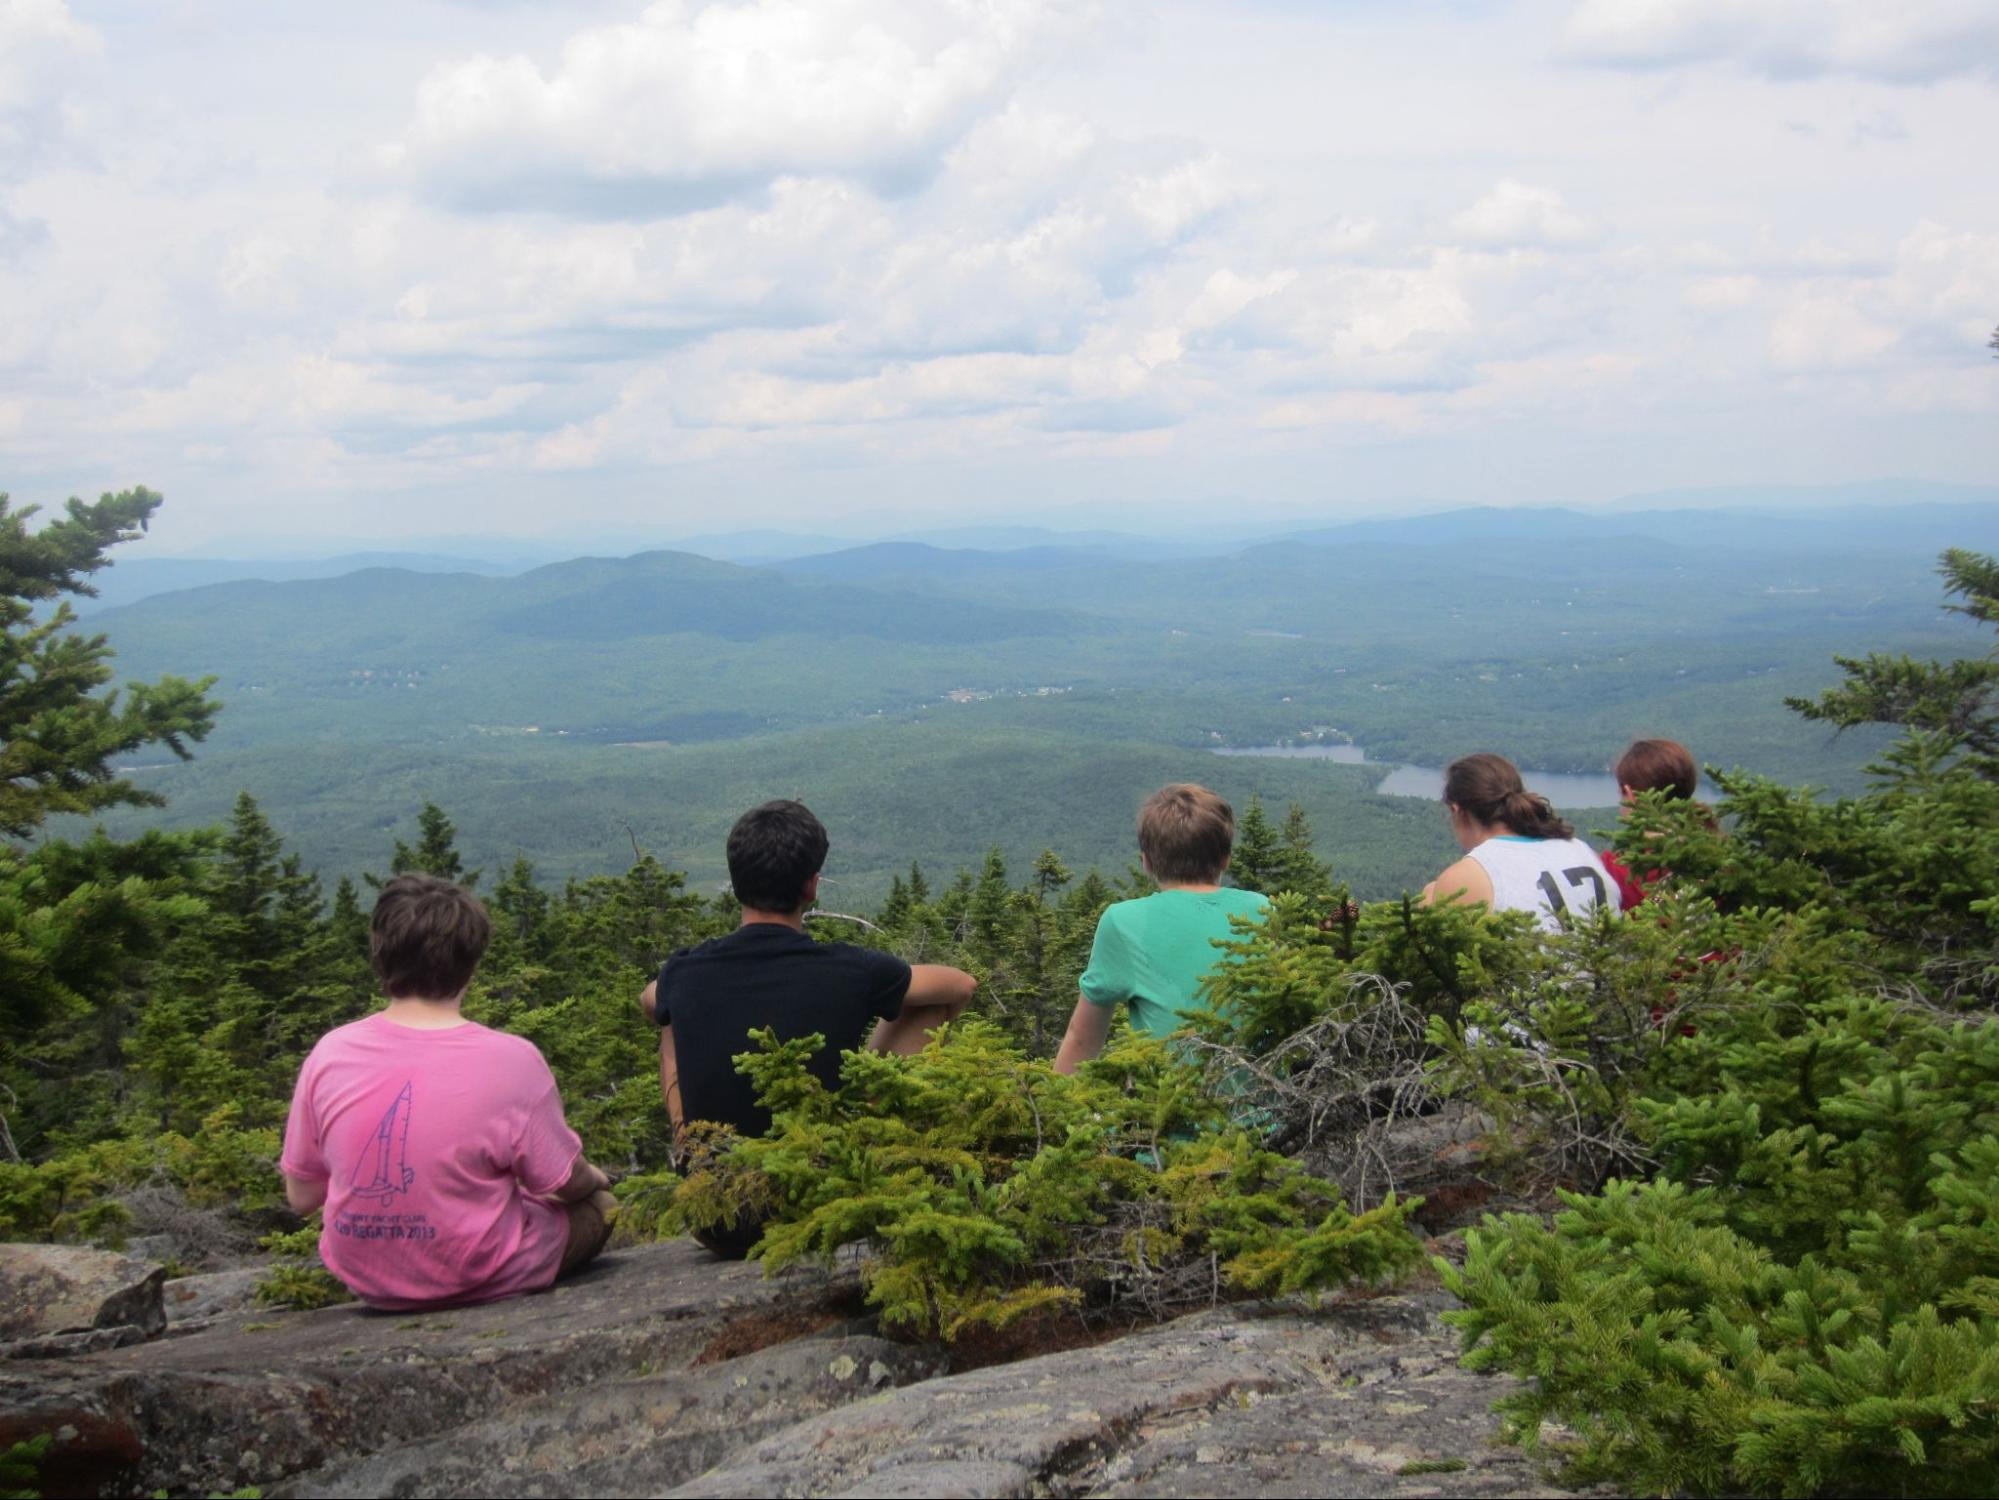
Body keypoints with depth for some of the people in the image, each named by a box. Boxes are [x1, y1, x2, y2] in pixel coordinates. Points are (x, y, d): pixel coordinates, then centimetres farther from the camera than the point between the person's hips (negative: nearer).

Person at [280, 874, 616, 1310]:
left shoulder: (331, 1054, -11)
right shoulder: (510, 1060, -20)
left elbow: (301, 1195, -1)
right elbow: (564, 1185, -8)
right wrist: (592, 1177, 16)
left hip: (369, 1285, 5)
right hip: (482, 1284, -4)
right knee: (599, 1205, 23)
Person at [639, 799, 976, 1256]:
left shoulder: (684, 974, -4)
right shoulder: (849, 972, -11)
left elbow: (648, 1001, 25)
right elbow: (962, 985, 11)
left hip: (716, 1229, 2)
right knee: (916, 1013, 13)